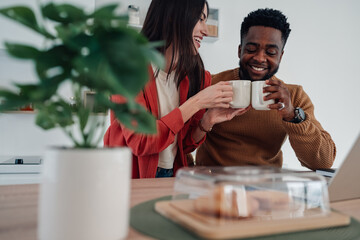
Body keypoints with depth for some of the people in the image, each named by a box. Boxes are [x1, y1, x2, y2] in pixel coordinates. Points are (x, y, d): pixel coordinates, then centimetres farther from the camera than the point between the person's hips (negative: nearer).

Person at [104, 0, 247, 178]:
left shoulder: (198, 77, 5)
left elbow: (183, 146, 10)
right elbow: (139, 142, -17)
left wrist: (207, 121, -9)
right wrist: (196, 103, -16)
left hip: (172, 176, 5)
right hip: (129, 181, -4)